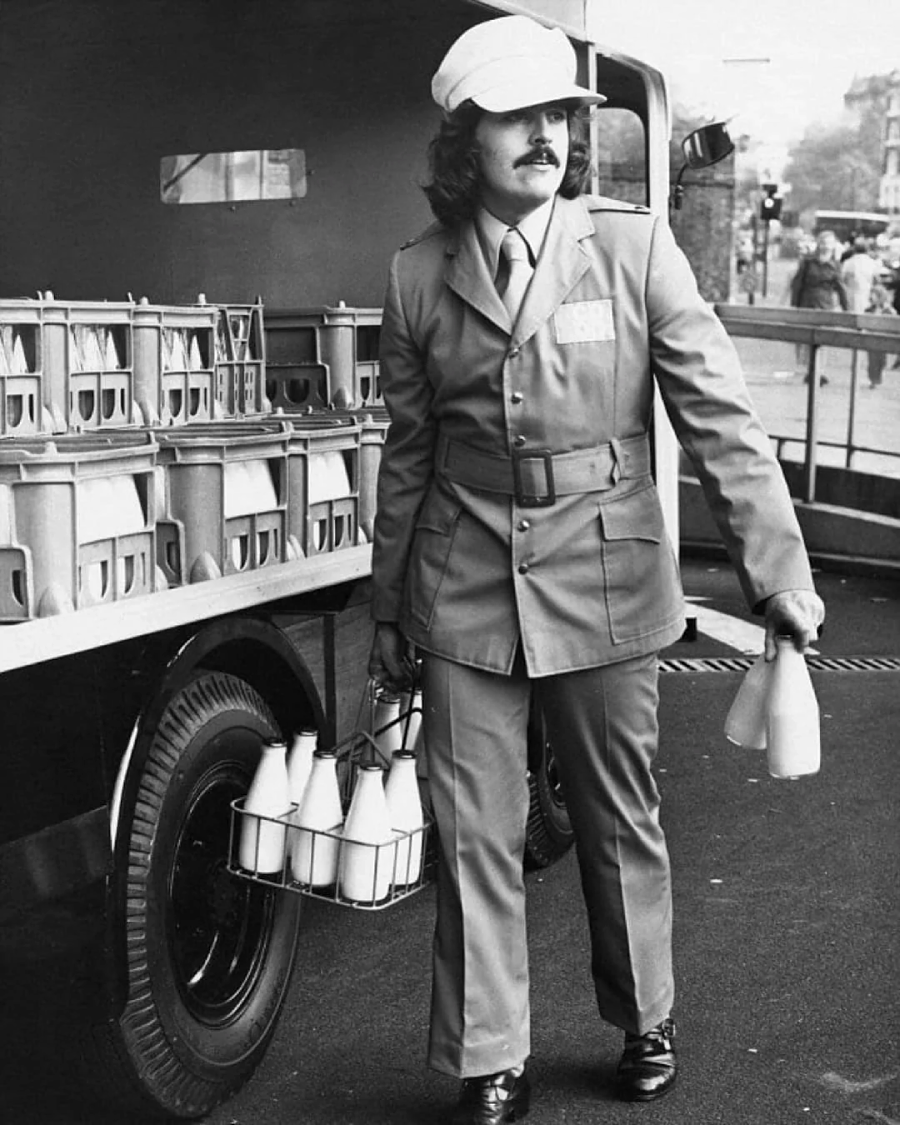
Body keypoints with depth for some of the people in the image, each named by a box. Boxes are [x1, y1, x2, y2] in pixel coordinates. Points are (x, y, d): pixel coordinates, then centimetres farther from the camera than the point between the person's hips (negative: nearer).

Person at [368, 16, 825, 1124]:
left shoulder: (634, 247, -5)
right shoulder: (419, 275, 1)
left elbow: (719, 418, -6)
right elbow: (407, 453, 9)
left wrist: (777, 568, -10)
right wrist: (388, 610, 13)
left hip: (607, 585, -1)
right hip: (466, 595, 1)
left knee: (621, 823, 14)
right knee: (476, 837, 5)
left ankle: (645, 1025, 38)